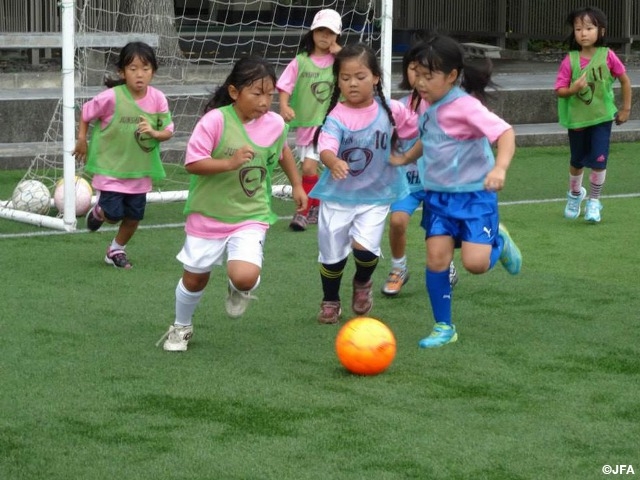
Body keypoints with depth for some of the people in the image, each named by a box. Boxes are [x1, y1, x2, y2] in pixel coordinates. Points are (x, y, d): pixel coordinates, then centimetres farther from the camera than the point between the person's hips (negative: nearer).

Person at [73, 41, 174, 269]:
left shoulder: (158, 99, -12)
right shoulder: (111, 97, -20)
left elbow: (168, 131, -5)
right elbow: (86, 112, -4)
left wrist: (154, 133, -25)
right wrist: (82, 139, 0)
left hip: (140, 170, 3)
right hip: (110, 167, -3)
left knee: (134, 216, 10)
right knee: (114, 215, -6)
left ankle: (117, 250, 37)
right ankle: (99, 211, 32)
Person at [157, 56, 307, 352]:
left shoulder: (275, 124, -6)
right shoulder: (215, 121, -19)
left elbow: (282, 151, 17)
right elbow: (192, 163, -21)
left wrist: (297, 186, 22)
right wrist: (229, 163, -33)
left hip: (251, 216, 1)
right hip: (208, 215, -1)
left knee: (245, 277, -23)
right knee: (195, 279, 14)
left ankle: (240, 290, 16)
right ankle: (181, 327, 43)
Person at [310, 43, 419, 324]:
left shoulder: (390, 111, -6)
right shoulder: (336, 117, -15)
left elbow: (418, 128, 11)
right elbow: (325, 148, -32)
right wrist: (333, 162, -52)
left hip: (375, 196, 0)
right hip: (337, 195, 0)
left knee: (365, 247, -19)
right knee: (332, 254, 9)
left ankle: (363, 283, 16)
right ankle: (330, 302, 36)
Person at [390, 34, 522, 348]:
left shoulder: (465, 106, -18)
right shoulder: (431, 106, 7)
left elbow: (504, 132, -28)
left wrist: (500, 168, -42)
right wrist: (405, 158, 25)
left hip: (474, 195, -6)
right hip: (438, 195, 7)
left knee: (475, 263, -16)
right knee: (436, 257, -4)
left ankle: (499, 243, 20)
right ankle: (443, 328, 8)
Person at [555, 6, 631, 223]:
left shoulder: (607, 56, -13)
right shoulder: (569, 61, -13)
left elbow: (625, 81, -1)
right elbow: (559, 90, -11)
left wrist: (625, 108, 2)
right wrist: (574, 89, -31)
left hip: (602, 117, -1)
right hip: (577, 118, 1)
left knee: (599, 160, -9)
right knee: (577, 161, 16)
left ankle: (594, 201, 11)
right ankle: (575, 195, 43)